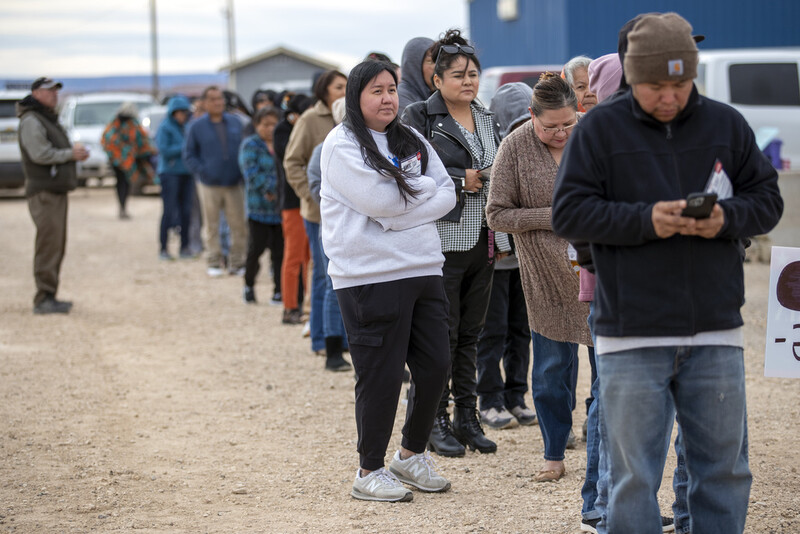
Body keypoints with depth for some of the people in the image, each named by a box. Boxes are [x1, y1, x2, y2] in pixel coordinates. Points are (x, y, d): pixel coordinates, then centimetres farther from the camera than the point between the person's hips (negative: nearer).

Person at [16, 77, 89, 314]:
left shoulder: (49, 119, 21)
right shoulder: (31, 121, -11)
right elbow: (40, 154, -22)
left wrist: (75, 151, 5)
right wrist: (71, 154, -13)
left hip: (56, 190, 10)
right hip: (43, 191, -10)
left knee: (56, 247, 12)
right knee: (48, 244, -12)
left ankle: (49, 297, 18)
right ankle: (43, 299, -11)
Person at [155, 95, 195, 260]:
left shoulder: (187, 127, 14)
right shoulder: (165, 128, -5)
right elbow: (164, 150, -14)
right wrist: (184, 148, -14)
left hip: (186, 173, 6)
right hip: (170, 173, -6)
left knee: (186, 211, 5)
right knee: (169, 211, -6)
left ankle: (185, 247, 11)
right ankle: (163, 248, -3)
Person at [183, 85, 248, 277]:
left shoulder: (235, 123, 9)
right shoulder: (197, 127, 2)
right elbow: (189, 154, 7)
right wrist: (202, 171, -7)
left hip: (234, 184, 2)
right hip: (209, 185, -2)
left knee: (239, 225, -1)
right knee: (211, 226, 3)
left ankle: (237, 263, 8)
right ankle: (214, 263, 13)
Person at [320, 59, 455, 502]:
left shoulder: (411, 141, 16)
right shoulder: (341, 144, -5)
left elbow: (447, 195, 7)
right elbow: (378, 199, -18)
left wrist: (399, 210, -9)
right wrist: (423, 186, -3)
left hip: (423, 268, 7)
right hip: (369, 276, -7)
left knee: (434, 366, 8)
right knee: (381, 375, -4)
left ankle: (412, 455, 26)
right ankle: (370, 471, 10)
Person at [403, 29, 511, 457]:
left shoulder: (488, 121, 16)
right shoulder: (419, 117, -5)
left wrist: (502, 239, 16)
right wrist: (461, 181, -16)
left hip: (483, 241, 6)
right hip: (442, 241, -6)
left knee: (471, 333, 10)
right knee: (442, 333, -3)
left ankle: (468, 417, 16)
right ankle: (437, 421, 6)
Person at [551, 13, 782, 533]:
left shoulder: (727, 125, 7)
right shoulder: (600, 129, 0)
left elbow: (768, 199, 11)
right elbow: (568, 213, -4)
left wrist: (726, 217, -11)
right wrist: (644, 220, -18)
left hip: (716, 334, 3)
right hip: (631, 337, -2)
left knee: (724, 469, 9)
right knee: (633, 476, 3)